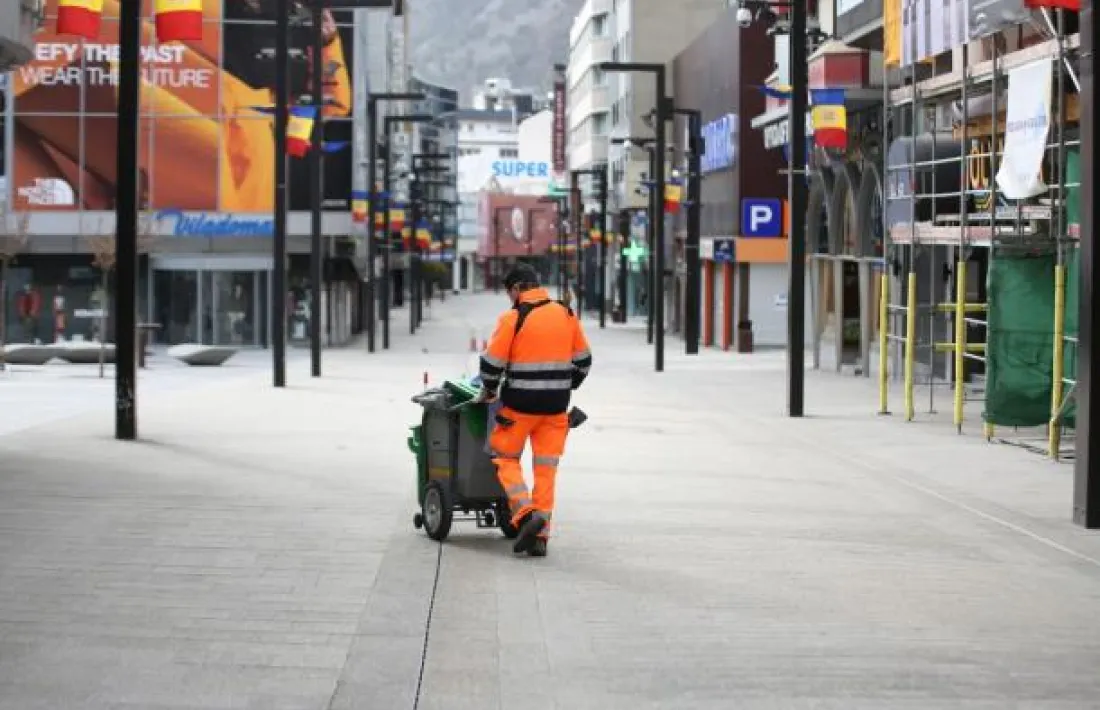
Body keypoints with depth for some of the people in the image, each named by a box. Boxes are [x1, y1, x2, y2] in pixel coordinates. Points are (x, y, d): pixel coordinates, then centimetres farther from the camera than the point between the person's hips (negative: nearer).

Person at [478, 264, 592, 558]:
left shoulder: (513, 318, -10)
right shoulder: (567, 316, 6)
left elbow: (492, 362, -9)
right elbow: (583, 360, 13)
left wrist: (489, 391, 9)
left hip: (520, 404, -4)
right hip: (556, 406, 5)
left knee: (505, 458, 12)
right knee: (546, 469, 9)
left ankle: (526, 514, -9)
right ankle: (540, 536, 7)